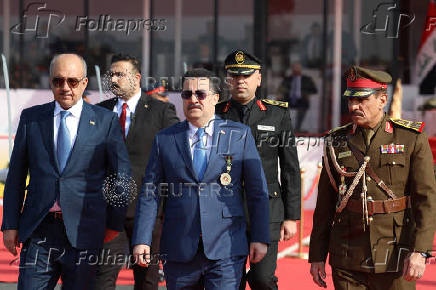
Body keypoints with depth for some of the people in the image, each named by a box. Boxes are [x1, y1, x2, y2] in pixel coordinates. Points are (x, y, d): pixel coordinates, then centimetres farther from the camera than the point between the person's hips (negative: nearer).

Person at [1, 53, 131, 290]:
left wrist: (114, 225, 6)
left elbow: (122, 176, 6)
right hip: (38, 231, 1)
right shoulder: (31, 118, 8)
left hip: (83, 232, -1)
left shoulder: (106, 121, 2)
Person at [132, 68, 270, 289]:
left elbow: (257, 191, 5)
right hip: (179, 253, 2)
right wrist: (141, 240, -1)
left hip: (226, 249, -2)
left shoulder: (240, 135, 5)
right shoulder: (164, 139, 9)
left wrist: (260, 238, 0)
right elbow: (149, 194, 7)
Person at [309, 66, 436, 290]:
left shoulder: (412, 139, -1)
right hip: (347, 261, 2)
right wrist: (317, 256, 9)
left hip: (395, 258, -2)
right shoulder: (336, 143, 8)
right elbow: (324, 205, 11)